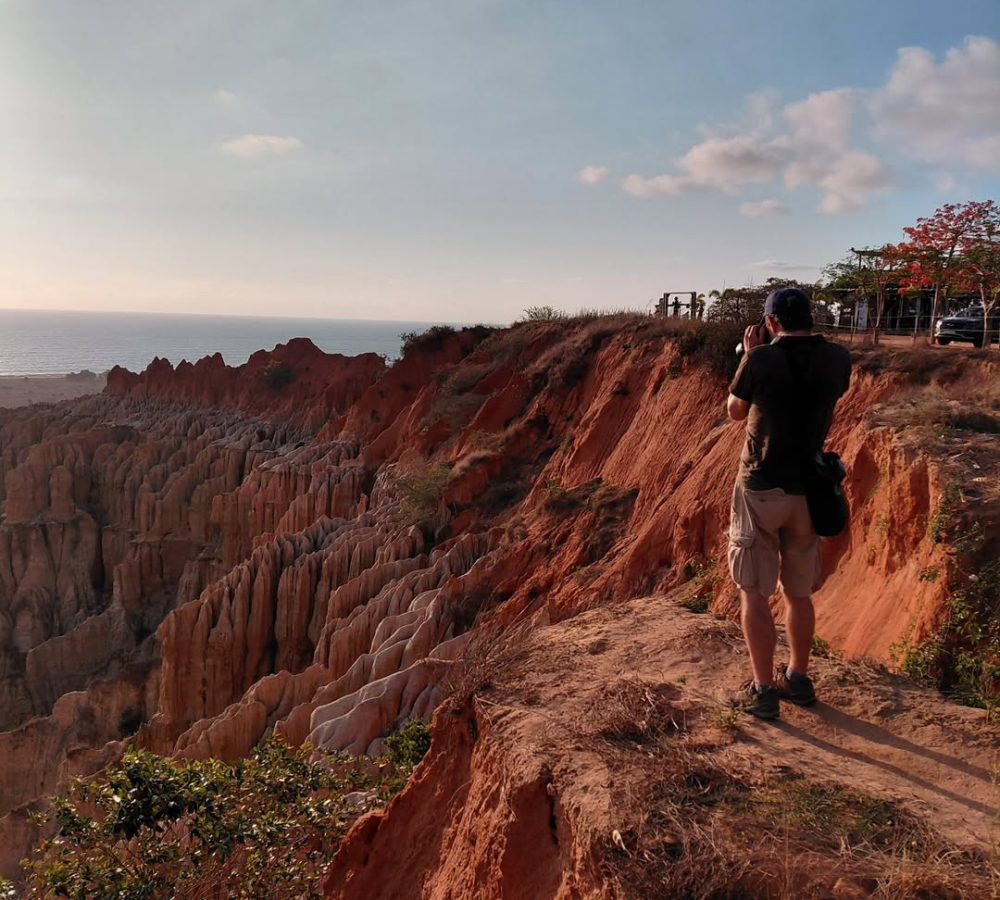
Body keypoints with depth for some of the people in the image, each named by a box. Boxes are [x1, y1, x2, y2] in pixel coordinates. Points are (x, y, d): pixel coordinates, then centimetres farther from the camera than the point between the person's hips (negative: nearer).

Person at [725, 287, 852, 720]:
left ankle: (763, 690, 4)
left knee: (754, 591, 3)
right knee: (799, 591, 17)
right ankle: (798, 678, 30)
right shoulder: (837, 359, -1)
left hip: (761, 487, -5)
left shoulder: (762, 359, -13)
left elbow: (735, 411, 3)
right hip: (808, 490, 5)